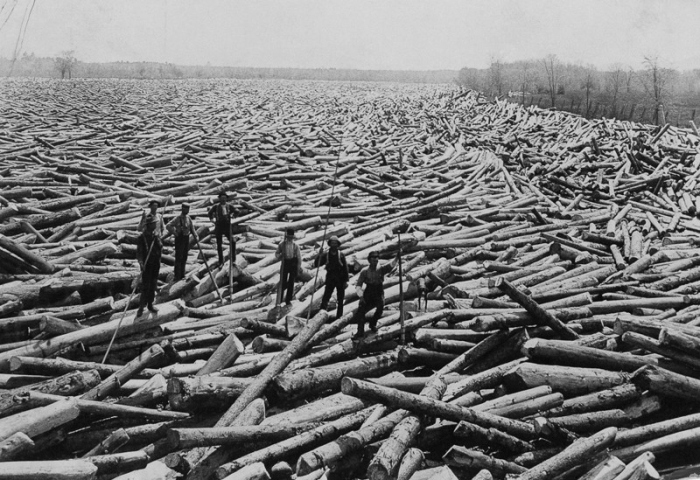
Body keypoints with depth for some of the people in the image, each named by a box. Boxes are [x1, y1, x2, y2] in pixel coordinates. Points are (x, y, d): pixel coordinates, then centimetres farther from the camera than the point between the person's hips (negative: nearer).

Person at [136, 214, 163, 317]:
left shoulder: (156, 236, 6)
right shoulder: (142, 237, -11)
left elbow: (161, 248, 8)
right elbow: (139, 252, -15)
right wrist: (141, 262, -29)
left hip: (156, 263, 6)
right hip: (146, 264, -5)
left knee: (153, 285, 11)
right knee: (145, 286, -8)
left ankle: (150, 304, 22)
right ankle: (141, 307, -1)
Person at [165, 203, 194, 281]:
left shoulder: (188, 218, 6)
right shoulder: (177, 218, -13)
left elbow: (191, 228, 16)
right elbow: (168, 226, -20)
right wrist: (175, 233, -18)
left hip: (186, 238, 7)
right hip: (179, 239, -7)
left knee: (184, 257, 12)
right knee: (178, 257, -5)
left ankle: (182, 275, 23)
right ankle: (177, 276, -1)